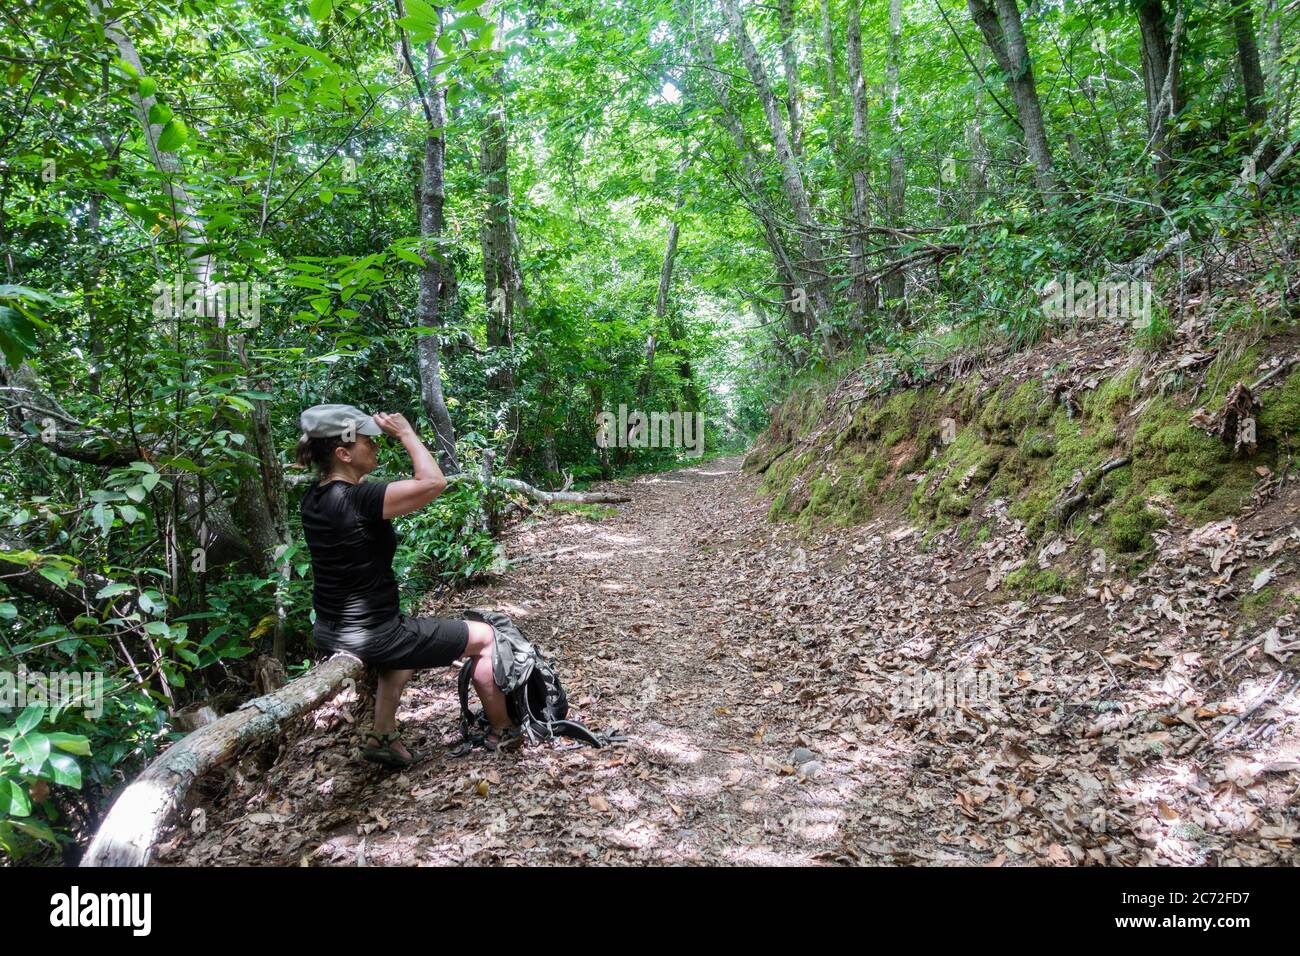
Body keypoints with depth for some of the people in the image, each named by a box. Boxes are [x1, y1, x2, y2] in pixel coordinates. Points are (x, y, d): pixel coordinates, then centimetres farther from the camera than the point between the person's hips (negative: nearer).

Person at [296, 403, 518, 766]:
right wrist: (406, 433, -15)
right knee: (484, 636, 7)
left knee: (409, 637, 39)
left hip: (328, 631, 9)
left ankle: (384, 737, 33)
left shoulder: (313, 498, 0)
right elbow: (433, 481, -27)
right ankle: (502, 731, 25)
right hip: (369, 636, -9)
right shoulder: (358, 500, -26)